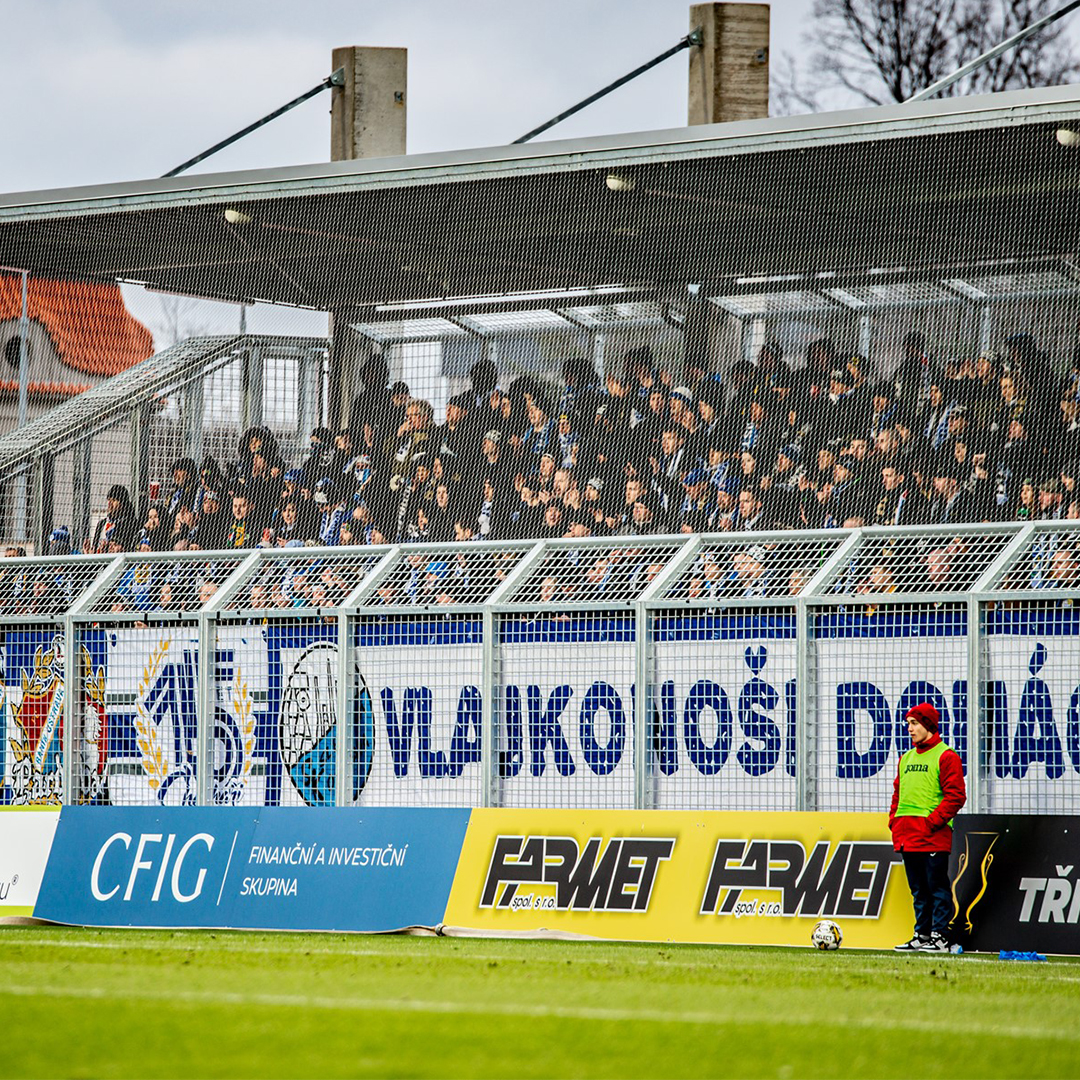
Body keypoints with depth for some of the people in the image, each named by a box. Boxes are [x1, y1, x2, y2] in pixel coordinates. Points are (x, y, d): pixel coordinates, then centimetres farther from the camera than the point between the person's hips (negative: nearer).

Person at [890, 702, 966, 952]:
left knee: (937, 887, -6)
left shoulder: (945, 757, -5)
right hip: (906, 837, 8)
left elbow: (956, 796, -11)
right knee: (918, 890, 11)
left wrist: (932, 822, -16)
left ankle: (939, 937, -6)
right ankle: (922, 935, 15)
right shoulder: (906, 758, 19)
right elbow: (898, 793, 25)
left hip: (933, 837, -8)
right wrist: (894, 822, 11)